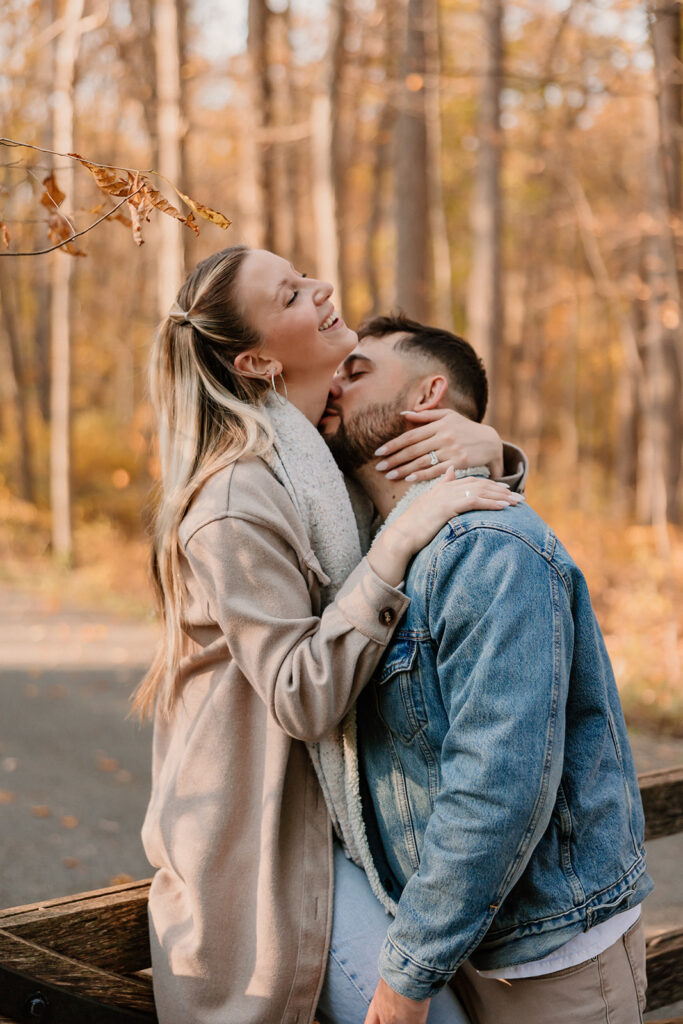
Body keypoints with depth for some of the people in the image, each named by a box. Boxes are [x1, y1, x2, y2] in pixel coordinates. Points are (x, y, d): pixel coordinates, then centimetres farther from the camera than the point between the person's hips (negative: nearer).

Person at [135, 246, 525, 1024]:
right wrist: (398, 541, -27)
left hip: (326, 809, 8)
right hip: (262, 835, -8)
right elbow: (302, 695, -24)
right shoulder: (237, 501, -20)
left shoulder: (326, 455, 6)